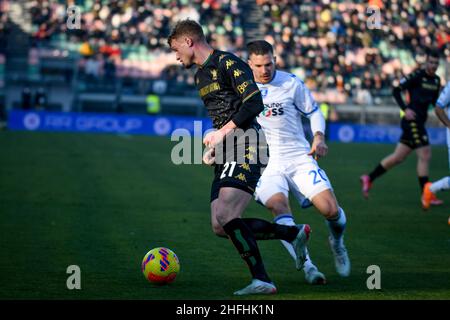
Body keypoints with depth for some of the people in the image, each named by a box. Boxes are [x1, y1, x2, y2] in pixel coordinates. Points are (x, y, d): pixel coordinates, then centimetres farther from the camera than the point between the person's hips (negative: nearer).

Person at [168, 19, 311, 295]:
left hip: (245, 149, -10)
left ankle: (262, 280, -15)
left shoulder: (228, 63, -7)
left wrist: (222, 133, -13)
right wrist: (214, 148, 15)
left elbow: (254, 104, -16)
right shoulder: (201, 75, 23)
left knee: (225, 216, -23)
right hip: (226, 155, 10)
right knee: (220, 227, 2)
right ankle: (296, 233, 15)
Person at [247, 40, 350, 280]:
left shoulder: (291, 83, 0)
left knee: (330, 209, -14)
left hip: (299, 158, 0)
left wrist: (318, 137, -8)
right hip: (265, 163, 0)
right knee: (278, 205, -31)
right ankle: (307, 266, -27)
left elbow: (314, 112, 10)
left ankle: (337, 242, 23)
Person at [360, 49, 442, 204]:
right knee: (425, 156, -9)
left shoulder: (436, 80, 14)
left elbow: (434, 101, 23)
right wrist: (405, 109, -19)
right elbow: (397, 90, -11)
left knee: (398, 157, 11)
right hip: (412, 120, -8)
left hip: (419, 122, 8)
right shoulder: (417, 75, -10)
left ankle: (369, 178, 20)